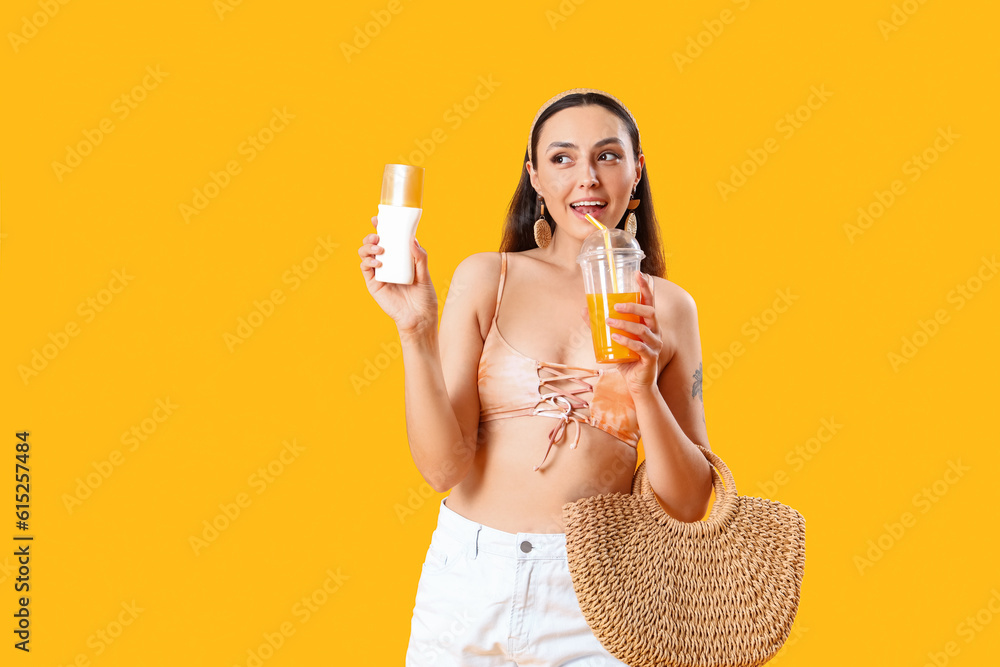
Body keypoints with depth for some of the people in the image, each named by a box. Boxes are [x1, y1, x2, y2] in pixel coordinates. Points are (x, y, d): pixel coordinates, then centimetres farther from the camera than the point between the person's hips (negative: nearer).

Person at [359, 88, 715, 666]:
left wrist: (644, 390, -15)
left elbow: (689, 504, -1)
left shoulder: (667, 308, 0)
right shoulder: (486, 279, -3)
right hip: (470, 581, 0)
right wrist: (417, 330, -16)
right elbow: (442, 467, -7)